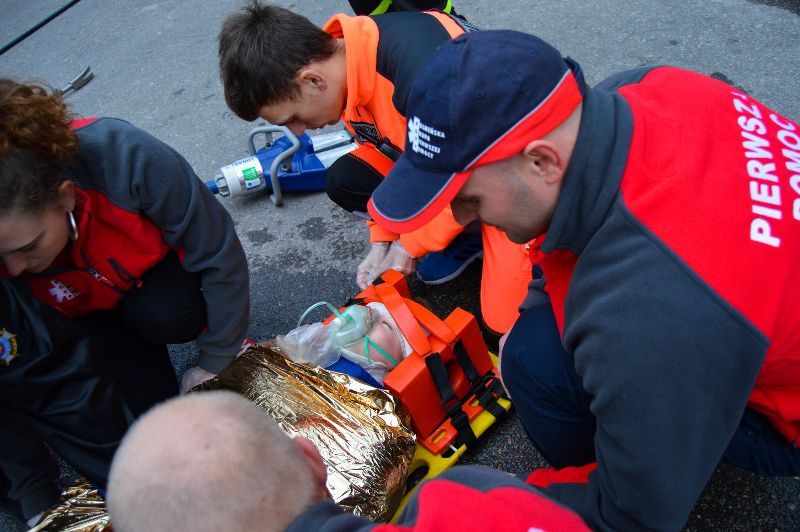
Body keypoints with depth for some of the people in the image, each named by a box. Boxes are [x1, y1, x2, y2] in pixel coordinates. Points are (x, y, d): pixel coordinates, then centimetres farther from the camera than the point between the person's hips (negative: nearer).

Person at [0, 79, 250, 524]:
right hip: (71, 316, 1)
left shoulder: (124, 158, -40)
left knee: (174, 315, -32)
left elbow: (220, 255, -26)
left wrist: (215, 364, -18)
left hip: (149, 274, -1)